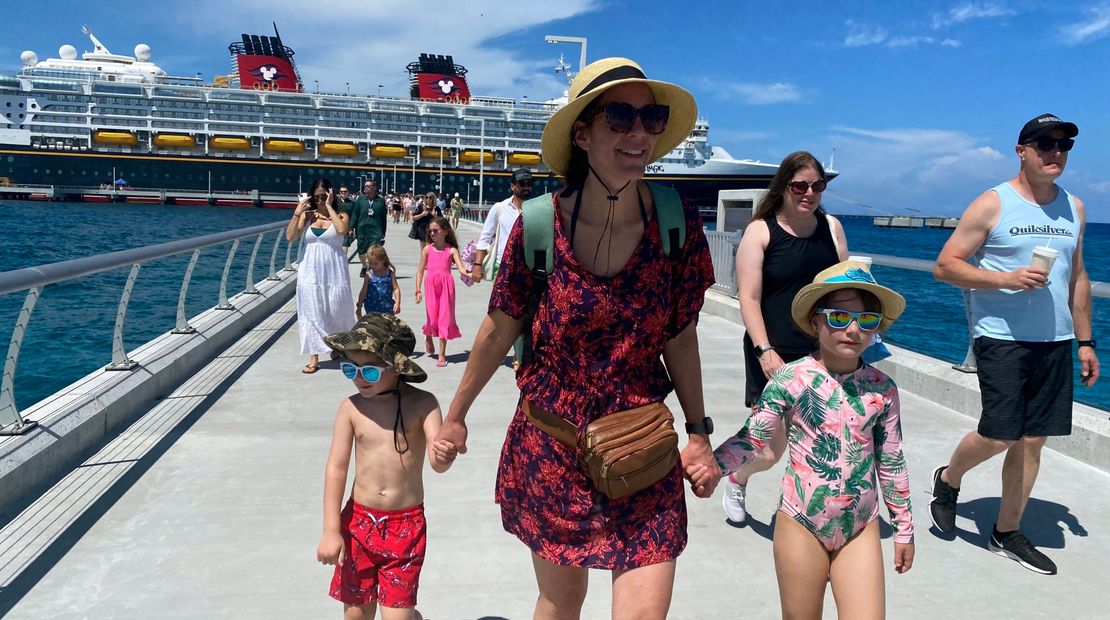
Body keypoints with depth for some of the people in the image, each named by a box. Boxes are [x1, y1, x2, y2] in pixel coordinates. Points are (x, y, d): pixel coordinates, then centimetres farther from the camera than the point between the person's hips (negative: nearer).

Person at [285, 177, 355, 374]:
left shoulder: (341, 216, -1)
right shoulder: (307, 216, 6)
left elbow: (341, 230, -24)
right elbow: (290, 236, -4)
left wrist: (329, 207, -16)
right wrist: (297, 212, -8)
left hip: (334, 272, -2)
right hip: (310, 272, 2)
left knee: (336, 311, 6)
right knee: (311, 313, 2)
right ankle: (314, 358, 8)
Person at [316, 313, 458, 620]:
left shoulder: (422, 404, -12)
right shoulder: (351, 407, -7)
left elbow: (437, 461, -20)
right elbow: (336, 469, -5)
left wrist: (444, 456, -44)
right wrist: (331, 531, -8)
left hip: (406, 525, -2)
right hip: (359, 521, 2)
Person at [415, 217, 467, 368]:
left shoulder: (451, 250, 2)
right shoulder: (427, 249, 6)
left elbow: (460, 267, -9)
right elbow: (420, 270, 8)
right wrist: (418, 290, 3)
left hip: (446, 285, -1)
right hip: (431, 285, 1)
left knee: (445, 317, 0)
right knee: (433, 317, 1)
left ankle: (442, 355, 6)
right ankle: (428, 338, 37)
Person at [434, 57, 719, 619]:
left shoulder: (678, 224, -9)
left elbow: (680, 338, 2)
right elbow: (499, 330, -1)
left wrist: (698, 432, 3)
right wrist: (455, 415, 9)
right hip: (550, 440, 0)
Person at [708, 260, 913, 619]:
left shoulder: (882, 388, 0)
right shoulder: (793, 378, -10)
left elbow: (891, 462, 8)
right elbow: (752, 439, -8)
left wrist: (903, 529, 13)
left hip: (861, 528, 2)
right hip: (801, 524, -2)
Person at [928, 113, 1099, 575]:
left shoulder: (1073, 208, 12)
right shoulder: (993, 204, -5)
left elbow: (1077, 277, 19)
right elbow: (945, 265, -8)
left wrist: (1085, 341, 16)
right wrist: (1008, 278, -19)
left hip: (1055, 342, 6)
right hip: (1001, 337, -5)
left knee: (1032, 440, 7)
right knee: (1000, 434, -11)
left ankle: (1007, 533, 20)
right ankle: (948, 480, 20)